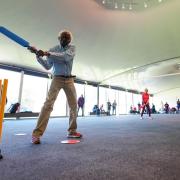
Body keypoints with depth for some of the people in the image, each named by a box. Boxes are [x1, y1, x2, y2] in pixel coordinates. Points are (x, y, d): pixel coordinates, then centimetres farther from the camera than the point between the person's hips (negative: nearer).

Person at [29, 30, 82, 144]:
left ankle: (72, 131, 15)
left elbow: (66, 56, -20)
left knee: (74, 105, 2)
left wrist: (47, 54, -26)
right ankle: (37, 133, -14)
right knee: (48, 104, -17)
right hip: (57, 79, -2)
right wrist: (39, 56, -16)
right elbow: (48, 66, -2)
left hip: (69, 79, 2)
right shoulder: (53, 49, 3)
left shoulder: (72, 48, 3)